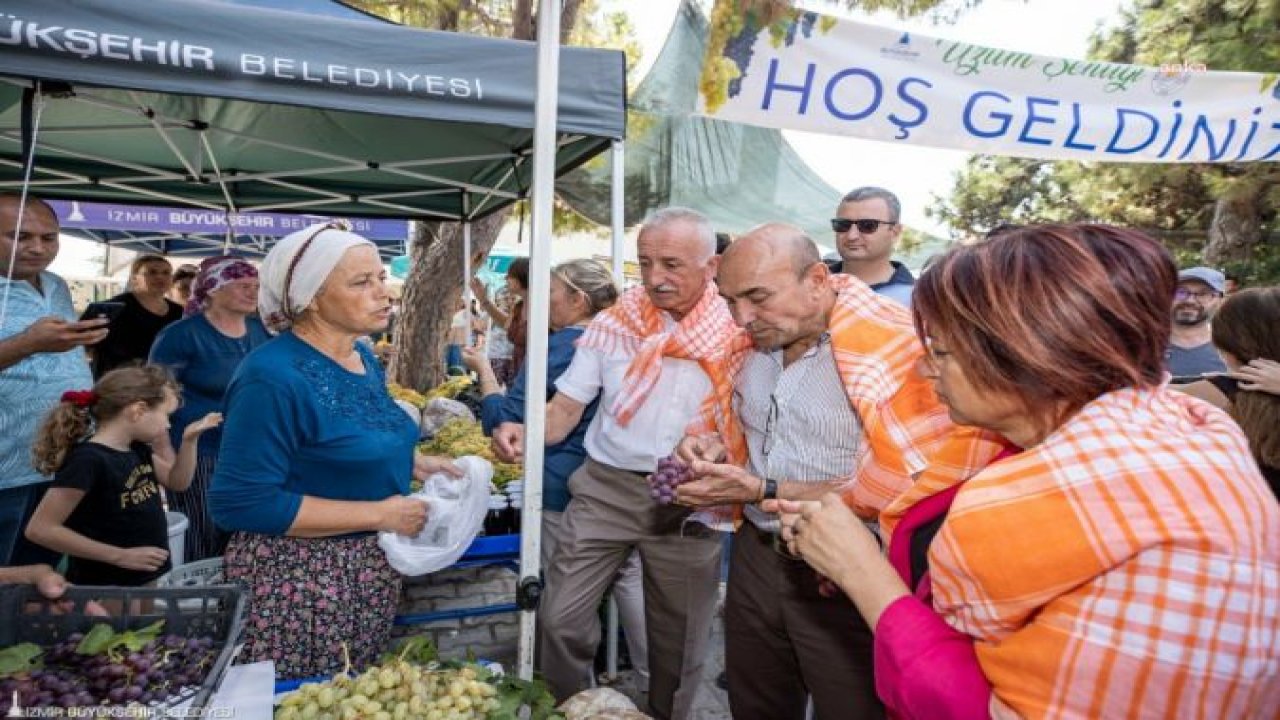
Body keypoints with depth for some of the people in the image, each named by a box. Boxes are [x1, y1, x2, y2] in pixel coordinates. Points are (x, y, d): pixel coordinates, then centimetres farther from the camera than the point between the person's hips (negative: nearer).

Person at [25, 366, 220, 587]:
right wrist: (120, 556, -22)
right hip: (105, 590, -8)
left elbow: (177, 481, 17)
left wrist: (189, 439, 0)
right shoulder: (89, 460, -21)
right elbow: (40, 529, -22)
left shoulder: (136, 448, 4)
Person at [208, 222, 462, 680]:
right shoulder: (273, 376, -23)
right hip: (298, 579, -8)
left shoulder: (364, 358, 4)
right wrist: (378, 515, -24)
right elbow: (242, 503, -26)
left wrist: (414, 462, 2)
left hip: (374, 569, 8)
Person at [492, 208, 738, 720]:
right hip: (606, 487, 1)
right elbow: (566, 408, 1)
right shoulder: (611, 325, 0)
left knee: (677, 638, 14)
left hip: (691, 502, -1)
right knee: (561, 617, 1)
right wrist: (525, 433, -19)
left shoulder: (736, 334, -4)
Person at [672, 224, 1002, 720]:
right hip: (756, 557, 7)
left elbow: (897, 488, -24)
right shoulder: (753, 340, 2)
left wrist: (763, 491, -23)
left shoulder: (894, 347, -22)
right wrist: (710, 446, -5)